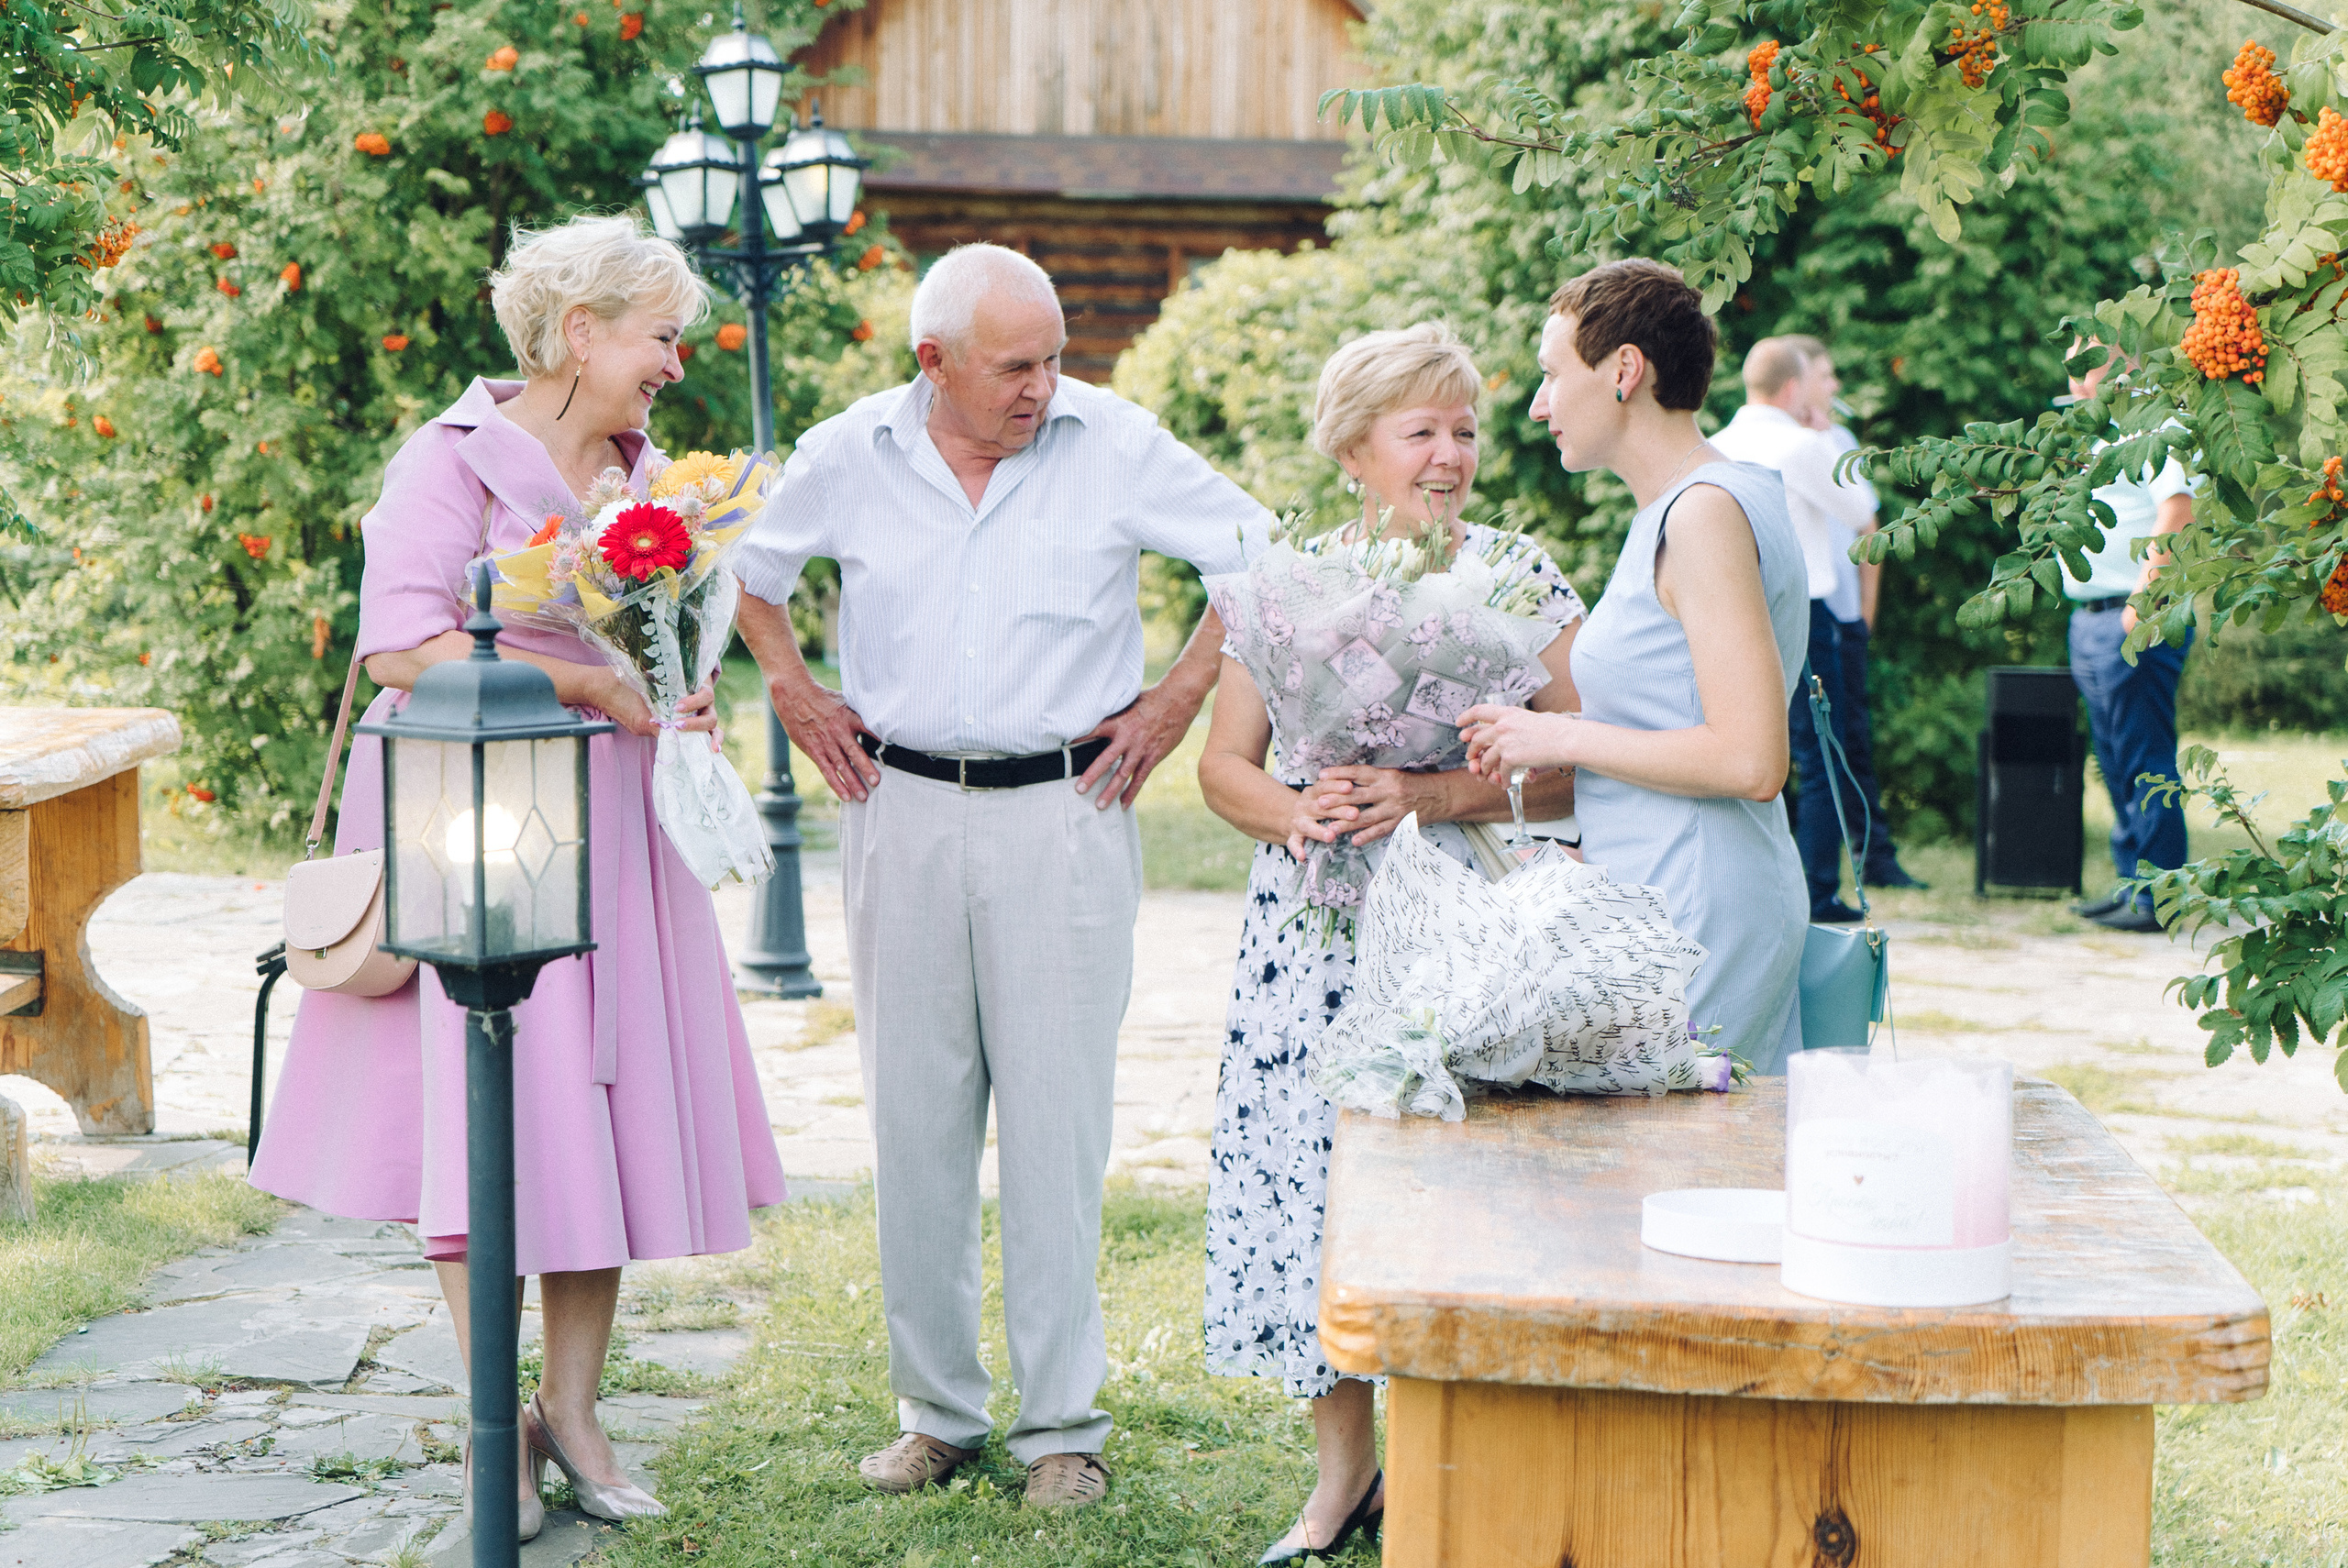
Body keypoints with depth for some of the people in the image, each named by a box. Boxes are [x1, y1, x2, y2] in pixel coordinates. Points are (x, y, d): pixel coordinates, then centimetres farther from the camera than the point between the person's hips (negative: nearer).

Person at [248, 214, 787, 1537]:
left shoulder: (646, 470, 14)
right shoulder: (458, 459, -9)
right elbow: (403, 644, -19)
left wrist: (683, 709, 3)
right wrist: (593, 684, -19)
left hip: (616, 828, 6)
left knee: (610, 1097, 3)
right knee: (488, 1107, -4)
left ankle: (575, 1407, 13)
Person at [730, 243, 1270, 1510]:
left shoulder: (1116, 447, -3)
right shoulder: (847, 457, 2)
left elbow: (1262, 557, 5)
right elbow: (742, 562, 21)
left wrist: (1179, 698, 1)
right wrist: (790, 688, 12)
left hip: (1064, 812, -2)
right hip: (902, 812, 2)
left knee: (1056, 1121, -2)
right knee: (913, 1119, 6)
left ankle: (1063, 1421, 7)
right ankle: (935, 1409, 17)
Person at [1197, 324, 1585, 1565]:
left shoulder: (1524, 578, 1)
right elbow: (1224, 761, 8)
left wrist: (1440, 794, -18)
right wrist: (1293, 812, -13)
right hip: (1316, 932, 2)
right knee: (1308, 1170, 3)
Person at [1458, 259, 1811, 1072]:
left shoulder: (1707, 515, -14)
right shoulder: (1681, 512, 17)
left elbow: (1751, 761, -21)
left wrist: (1566, 738, -12)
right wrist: (1555, 734, 10)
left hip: (1696, 911, -10)